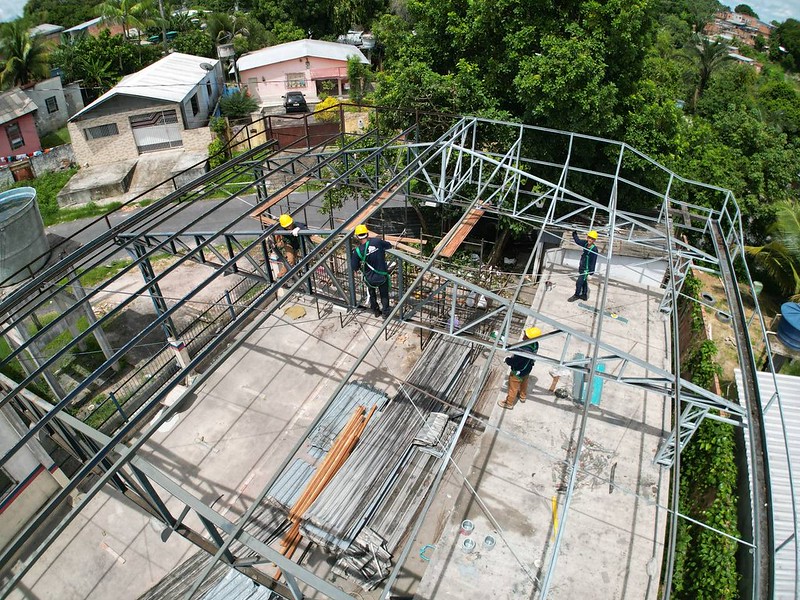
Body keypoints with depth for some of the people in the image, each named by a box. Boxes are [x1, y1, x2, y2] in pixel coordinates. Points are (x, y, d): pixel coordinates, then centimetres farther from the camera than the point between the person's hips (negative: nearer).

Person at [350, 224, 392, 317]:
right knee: (384, 295, 25)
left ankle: (376, 311, 44)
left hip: (370, 279, 0)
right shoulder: (377, 241, -16)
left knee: (372, 295, 29)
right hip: (382, 276, 0)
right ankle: (385, 312, 37)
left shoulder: (358, 251, -17)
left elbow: (354, 268, -9)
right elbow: (389, 246, 3)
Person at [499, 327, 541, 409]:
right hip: (527, 370, 7)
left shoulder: (524, 350, -44)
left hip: (518, 372, -7)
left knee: (513, 388, 18)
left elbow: (514, 362, -31)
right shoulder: (535, 344, -19)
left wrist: (507, 360, -12)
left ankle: (509, 403, 42)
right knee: (524, 383, 34)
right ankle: (523, 396, 60)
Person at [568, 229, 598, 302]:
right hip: (582, 268, 8)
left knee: (579, 282, -3)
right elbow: (578, 241, 17)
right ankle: (584, 295, 34)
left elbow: (593, 261, -21)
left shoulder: (594, 249, -23)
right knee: (584, 282, 20)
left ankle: (577, 295, 16)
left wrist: (591, 272, -19)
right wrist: (574, 234, 12)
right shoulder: (585, 244, -3)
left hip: (586, 269, -8)